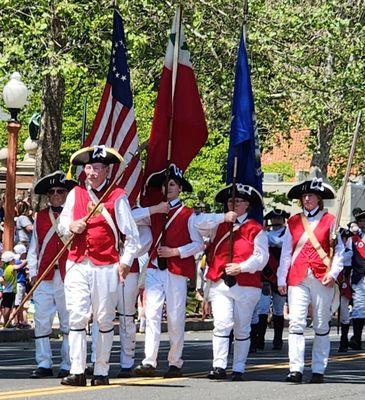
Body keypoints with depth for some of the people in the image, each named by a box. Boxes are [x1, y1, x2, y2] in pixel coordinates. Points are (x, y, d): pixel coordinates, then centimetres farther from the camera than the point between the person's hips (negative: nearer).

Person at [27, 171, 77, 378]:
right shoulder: (41, 217, 14)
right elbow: (34, 248, 15)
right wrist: (33, 272, 6)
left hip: (68, 275, -3)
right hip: (44, 276, 3)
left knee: (69, 322, 0)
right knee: (42, 321, 0)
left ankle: (68, 365, 5)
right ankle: (44, 364, 5)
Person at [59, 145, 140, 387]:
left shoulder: (117, 196, 0)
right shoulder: (75, 194, 11)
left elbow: (132, 234, 2)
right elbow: (62, 224, 19)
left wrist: (126, 261, -6)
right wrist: (70, 226, -4)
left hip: (106, 267, -3)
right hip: (77, 265, 3)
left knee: (105, 319, 4)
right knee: (77, 317, -6)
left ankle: (102, 372, 11)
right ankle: (77, 372, -7)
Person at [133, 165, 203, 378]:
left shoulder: (188, 215, 2)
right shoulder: (155, 212, 14)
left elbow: (199, 244, 0)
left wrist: (175, 252, -12)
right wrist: (153, 209, -6)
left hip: (177, 271, -3)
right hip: (155, 269, 3)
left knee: (176, 318, 1)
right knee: (152, 314, -7)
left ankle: (175, 363, 10)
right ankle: (149, 362, -11)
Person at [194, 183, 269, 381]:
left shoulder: (255, 229, 4)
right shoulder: (218, 225, 13)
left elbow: (261, 256, -3)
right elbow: (199, 222, -1)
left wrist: (241, 267, -16)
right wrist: (223, 217, -9)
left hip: (246, 285, -1)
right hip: (220, 283, 1)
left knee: (242, 329, 7)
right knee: (222, 324, -12)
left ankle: (238, 369, 13)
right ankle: (219, 366, -13)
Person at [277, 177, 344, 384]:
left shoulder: (329, 220, 5)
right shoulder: (293, 222, 12)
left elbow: (339, 250, 2)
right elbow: (286, 253, 12)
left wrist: (333, 273, -10)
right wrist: (281, 279, 6)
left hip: (322, 279, -1)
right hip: (298, 278, 2)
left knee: (322, 325, 4)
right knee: (296, 323, -10)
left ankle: (319, 370, 9)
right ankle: (296, 369, -14)